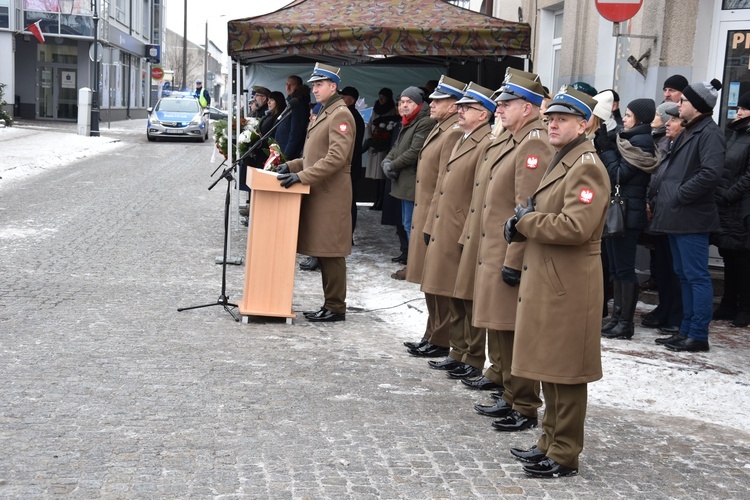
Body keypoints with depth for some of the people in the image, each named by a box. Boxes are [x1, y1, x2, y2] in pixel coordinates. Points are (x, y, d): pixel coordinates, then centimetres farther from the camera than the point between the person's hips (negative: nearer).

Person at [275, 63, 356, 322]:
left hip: (330, 194, -10)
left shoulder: (341, 115, -12)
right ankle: (330, 304, 19)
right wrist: (292, 166, 11)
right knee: (323, 252, 12)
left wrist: (302, 176, -23)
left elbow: (336, 158, -21)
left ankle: (336, 308, 3)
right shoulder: (323, 114, 19)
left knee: (331, 252, -4)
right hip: (317, 193, 10)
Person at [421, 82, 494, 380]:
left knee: (468, 301, -1)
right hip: (445, 234, 9)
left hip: (466, 237, -9)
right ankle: (458, 353, 25)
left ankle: (473, 361, 9)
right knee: (453, 298, 15)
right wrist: (431, 226, 17)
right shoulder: (461, 141, 18)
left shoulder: (487, 145, -14)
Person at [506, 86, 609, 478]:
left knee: (565, 372, -1)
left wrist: (525, 221, -13)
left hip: (568, 287, -10)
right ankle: (550, 441, 29)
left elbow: (575, 226, -26)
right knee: (548, 368, 17)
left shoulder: (586, 167, -15)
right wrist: (525, 222, 2)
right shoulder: (561, 161, 16)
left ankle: (565, 455, 10)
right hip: (547, 282, 10)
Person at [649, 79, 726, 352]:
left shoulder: (709, 133, -12)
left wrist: (679, 195, -17)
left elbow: (711, 173, -24)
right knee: (684, 275, 15)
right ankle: (686, 330, 23)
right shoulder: (688, 132, 18)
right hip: (676, 216, 10)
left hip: (691, 217, -10)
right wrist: (666, 196, 10)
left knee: (696, 276, -5)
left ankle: (698, 335, 0)